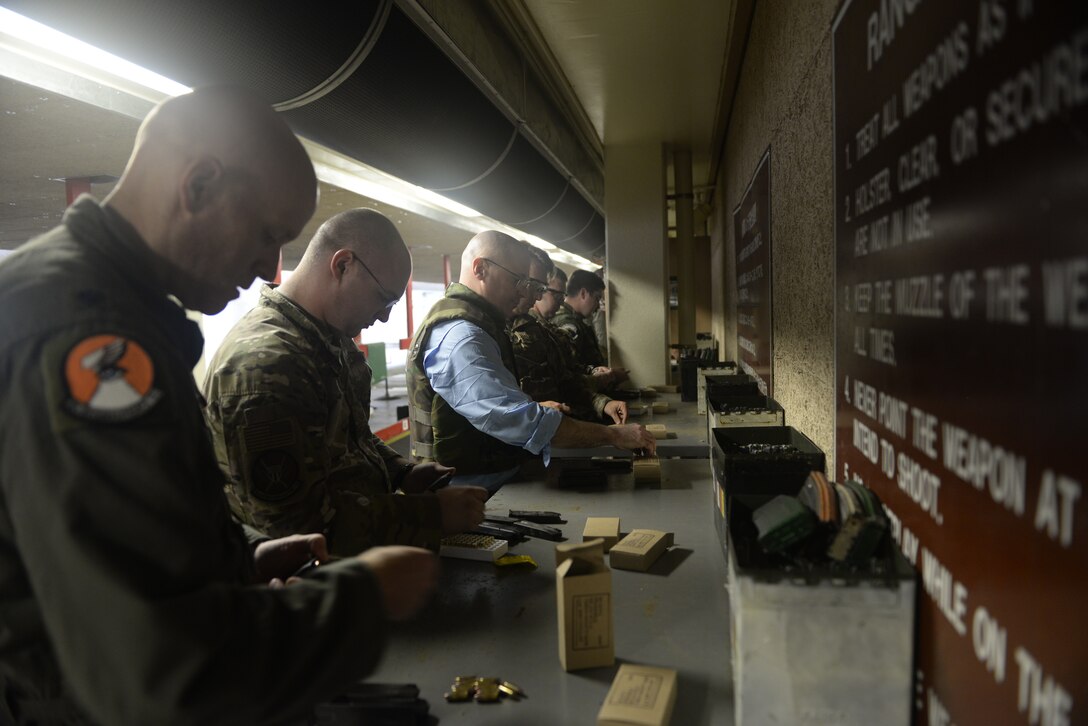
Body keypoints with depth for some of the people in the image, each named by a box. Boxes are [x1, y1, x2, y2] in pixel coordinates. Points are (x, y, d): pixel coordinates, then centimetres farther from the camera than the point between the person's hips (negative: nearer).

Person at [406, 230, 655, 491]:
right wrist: (614, 435, -21)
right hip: (469, 498, -9)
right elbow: (517, 421, -27)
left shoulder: (476, 323, 14)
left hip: (492, 485, 9)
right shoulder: (459, 334, -19)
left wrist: (536, 409, 10)